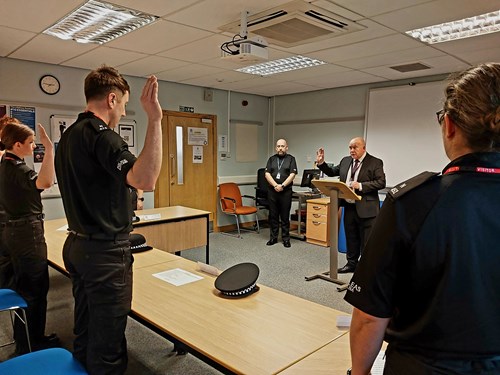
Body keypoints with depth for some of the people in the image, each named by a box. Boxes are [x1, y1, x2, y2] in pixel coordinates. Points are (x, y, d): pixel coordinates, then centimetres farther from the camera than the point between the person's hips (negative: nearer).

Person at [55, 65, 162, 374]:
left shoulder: (69, 135, 12)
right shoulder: (101, 134, -18)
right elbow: (145, 180, -36)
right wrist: (154, 121, -38)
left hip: (77, 245, 10)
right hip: (106, 252, -10)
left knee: (85, 331, 22)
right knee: (107, 340, 3)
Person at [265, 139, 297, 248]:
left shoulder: (291, 159, 4)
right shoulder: (272, 159, 11)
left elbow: (292, 175, -5)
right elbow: (267, 174, 1)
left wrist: (282, 186, -15)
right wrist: (275, 185, -12)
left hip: (286, 192, -2)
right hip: (272, 191, 3)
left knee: (285, 216, 2)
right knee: (273, 215, 8)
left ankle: (286, 238, 11)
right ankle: (273, 237, 17)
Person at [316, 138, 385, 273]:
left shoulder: (375, 162, -6)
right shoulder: (345, 161, 10)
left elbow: (381, 182, -14)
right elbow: (332, 172, 19)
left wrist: (361, 185, -22)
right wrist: (321, 163, 5)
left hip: (366, 208, -6)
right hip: (349, 206, 6)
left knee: (367, 240, 1)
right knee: (351, 238, 17)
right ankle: (352, 263, 30)